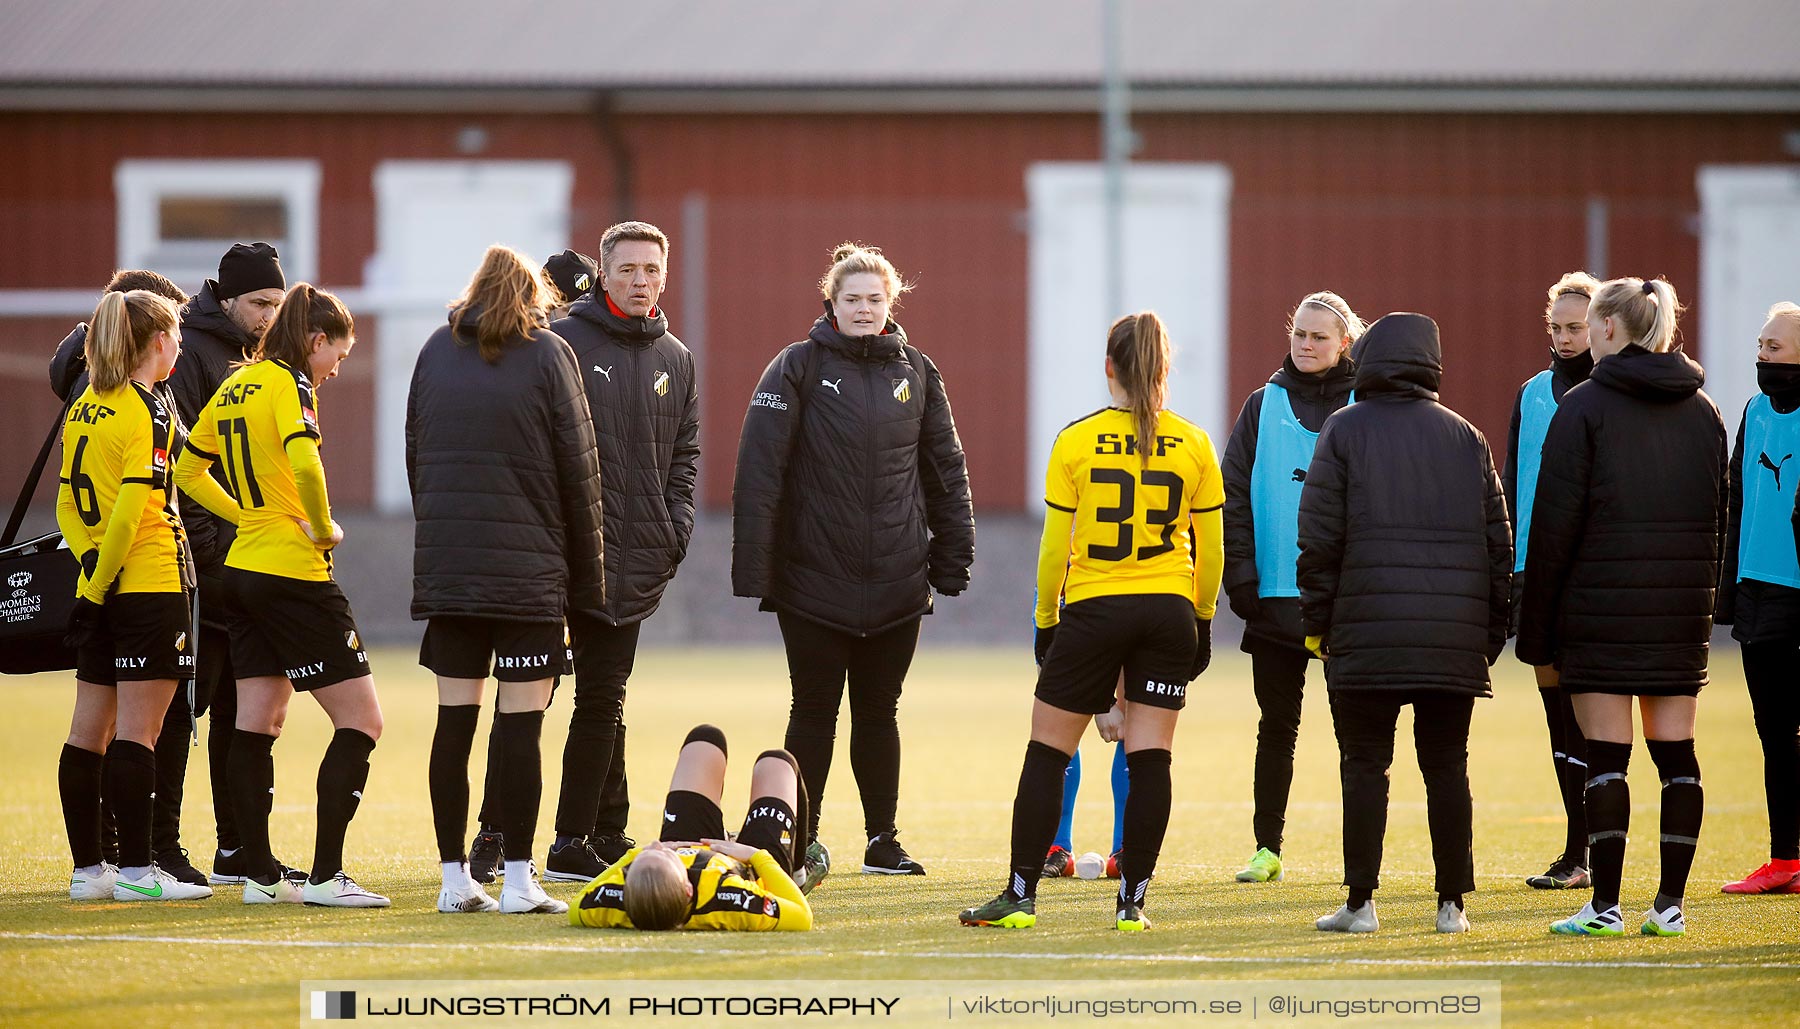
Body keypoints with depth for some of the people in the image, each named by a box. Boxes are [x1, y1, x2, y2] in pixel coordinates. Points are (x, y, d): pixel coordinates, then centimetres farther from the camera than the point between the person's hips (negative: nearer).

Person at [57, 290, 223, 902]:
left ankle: (87, 868, 11)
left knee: (89, 730, 8)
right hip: (150, 587, -8)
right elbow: (131, 506, -18)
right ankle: (136, 869, -6)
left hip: (101, 591, 8)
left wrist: (91, 569, 6)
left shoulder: (84, 407, 13)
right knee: (136, 731, -6)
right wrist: (100, 582, -12)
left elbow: (67, 501, 13)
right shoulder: (148, 409, -11)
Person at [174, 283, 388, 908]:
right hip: (293, 575, -9)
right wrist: (324, 528, -15)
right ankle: (325, 876, -9)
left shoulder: (235, 387, 13)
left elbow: (188, 471, 22)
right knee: (360, 720, -4)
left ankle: (260, 874, 12)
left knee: (256, 727, 10)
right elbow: (304, 462, -30)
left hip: (243, 570, 9)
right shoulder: (288, 385, -12)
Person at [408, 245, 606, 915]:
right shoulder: (546, 355, -2)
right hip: (529, 571, -4)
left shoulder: (435, 351, 10)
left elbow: (415, 458, 13)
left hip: (445, 572, 4)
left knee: (454, 721, 6)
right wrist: (587, 576, 5)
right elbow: (578, 470, -1)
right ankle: (518, 880, -5)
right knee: (520, 722, -3)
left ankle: (454, 878, 7)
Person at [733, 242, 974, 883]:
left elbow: (946, 470, 13)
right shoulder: (798, 368, -3)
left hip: (897, 584, 3)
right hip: (814, 581, -3)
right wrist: (754, 567, -13)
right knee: (814, 712, 3)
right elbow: (759, 471, -7)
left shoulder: (916, 373, 8)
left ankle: (882, 840, 17)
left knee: (879, 712, 9)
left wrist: (953, 558, 7)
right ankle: (802, 842, 12)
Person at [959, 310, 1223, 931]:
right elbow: (1211, 547, 5)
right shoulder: (1194, 445, 1)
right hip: (1169, 611, 2)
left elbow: (1055, 545, -2)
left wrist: (1046, 619, 8)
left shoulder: (1076, 442, -4)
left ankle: (1020, 896, 6)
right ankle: (1132, 901, 1)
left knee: (1047, 752, 7)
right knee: (1149, 758, 4)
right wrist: (1203, 621, 16)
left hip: (1093, 609, -2)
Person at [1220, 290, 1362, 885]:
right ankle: (1267, 847, 14)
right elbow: (1233, 497, 5)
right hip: (1277, 597, 1)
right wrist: (1242, 580, -5)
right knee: (1277, 726, 7)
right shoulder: (1265, 406, 6)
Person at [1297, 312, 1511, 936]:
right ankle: (1452, 903, 7)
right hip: (1455, 640, 3)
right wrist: (1493, 632, 14)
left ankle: (1360, 902, 0)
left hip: (1366, 631, -3)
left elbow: (1319, 538, -5)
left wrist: (1317, 621, 2)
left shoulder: (1344, 431, 1)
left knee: (1365, 766, 2)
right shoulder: (1465, 437, 10)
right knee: (1447, 767, 8)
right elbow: (1498, 539, 9)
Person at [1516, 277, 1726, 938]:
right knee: (1676, 756, 6)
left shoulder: (1585, 407, -5)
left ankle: (1604, 907, -3)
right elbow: (1719, 518, 13)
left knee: (1606, 758, -3)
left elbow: (1554, 524, -7)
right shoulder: (1703, 411, 11)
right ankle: (1670, 904, 6)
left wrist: (1535, 632, -3)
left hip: (1601, 609, -5)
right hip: (1682, 611, 5)